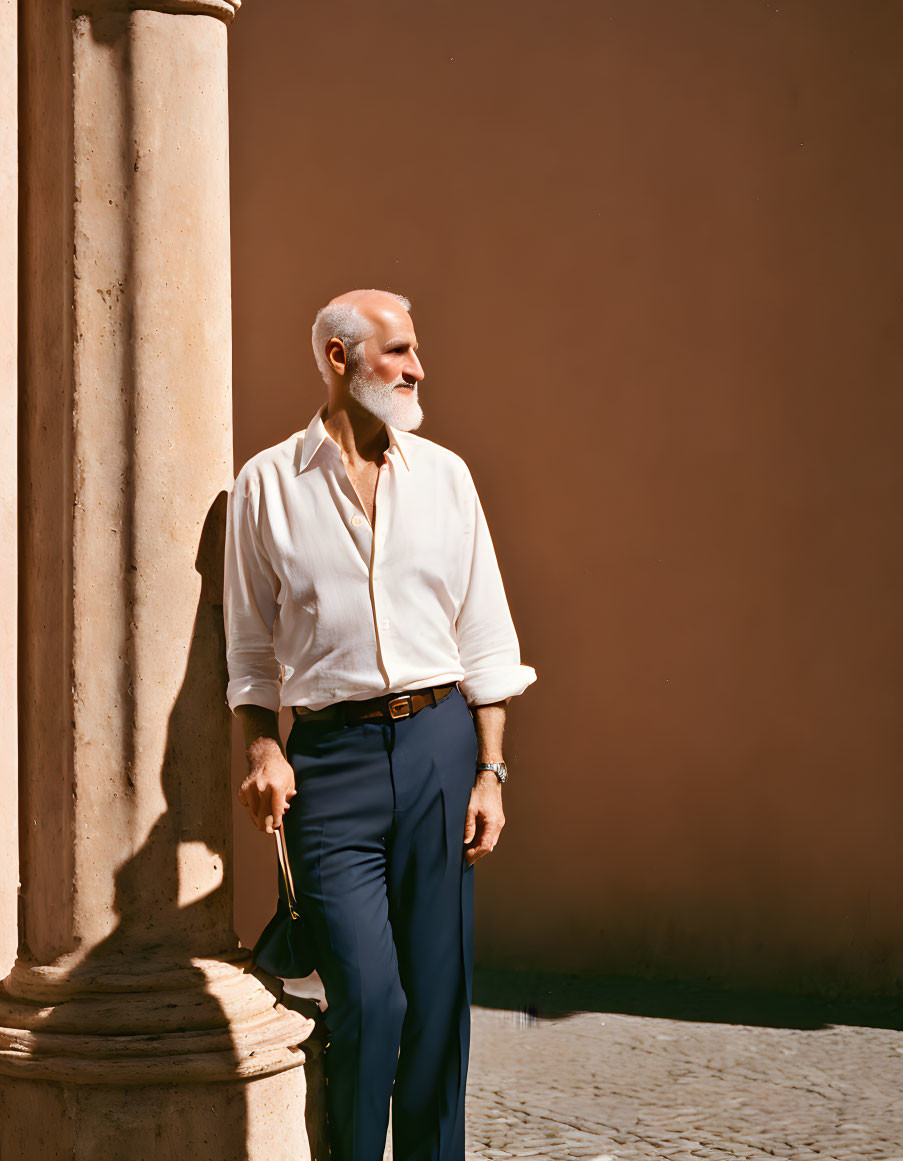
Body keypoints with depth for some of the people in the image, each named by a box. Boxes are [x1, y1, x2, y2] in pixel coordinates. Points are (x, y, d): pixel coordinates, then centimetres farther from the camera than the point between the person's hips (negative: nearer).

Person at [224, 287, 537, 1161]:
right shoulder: (267, 484, 4)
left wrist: (490, 769, 4)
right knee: (367, 998, -9)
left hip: (440, 741, 2)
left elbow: (485, 637, 10)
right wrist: (264, 749, -5)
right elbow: (251, 646, 9)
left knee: (438, 996, 4)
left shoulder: (443, 474, 9)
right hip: (331, 756, -2)